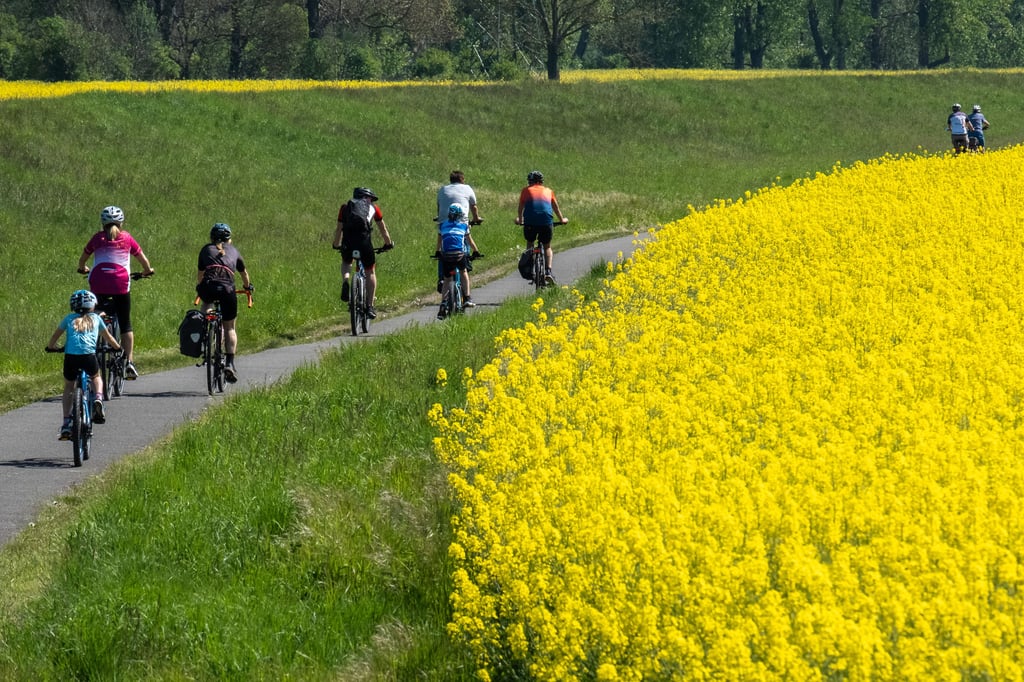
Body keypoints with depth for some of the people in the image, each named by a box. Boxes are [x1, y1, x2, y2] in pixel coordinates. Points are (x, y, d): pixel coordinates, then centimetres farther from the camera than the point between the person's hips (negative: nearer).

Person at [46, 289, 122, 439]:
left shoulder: (69, 318, 22)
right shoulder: (96, 318, 22)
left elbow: (55, 336, 27)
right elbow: (108, 337, 32)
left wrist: (51, 347, 47)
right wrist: (117, 348, 50)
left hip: (71, 356, 0)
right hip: (89, 356, 0)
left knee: (68, 387, 22)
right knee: (96, 377, 32)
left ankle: (66, 423, 12)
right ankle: (98, 399, 2)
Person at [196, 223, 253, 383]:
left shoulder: (206, 250, 25)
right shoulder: (233, 251, 26)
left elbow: (200, 274, 37)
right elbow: (244, 273, 41)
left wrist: (198, 287, 57)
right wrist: (248, 286, 60)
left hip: (208, 287, 0)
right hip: (227, 288, 0)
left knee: (207, 303, 37)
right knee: (230, 328, 13)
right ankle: (230, 363, 1)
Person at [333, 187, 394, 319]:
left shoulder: (345, 207, 24)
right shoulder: (373, 208, 22)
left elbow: (339, 229, 24)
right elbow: (383, 229, 29)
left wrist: (337, 245, 39)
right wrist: (388, 244, 44)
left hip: (348, 240, 1)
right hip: (364, 239, -1)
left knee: (346, 263, 32)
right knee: (370, 272, 17)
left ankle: (345, 281, -1)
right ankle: (370, 306, 11)